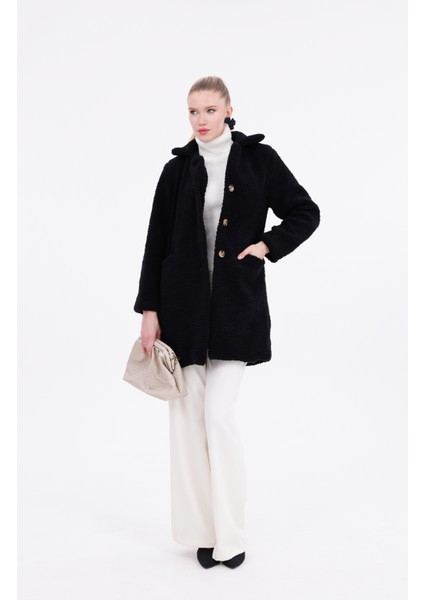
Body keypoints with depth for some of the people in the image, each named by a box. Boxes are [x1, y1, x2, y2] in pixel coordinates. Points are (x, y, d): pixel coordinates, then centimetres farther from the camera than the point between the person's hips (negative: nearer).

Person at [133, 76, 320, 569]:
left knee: (218, 414, -8)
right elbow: (156, 242, 5)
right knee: (186, 415, 4)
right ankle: (202, 530, 18)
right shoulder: (178, 169, 7)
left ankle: (230, 535, 8)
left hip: (235, 306, -2)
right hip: (183, 303, 2)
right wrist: (149, 309, 0)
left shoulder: (258, 158, 4)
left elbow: (306, 214, 8)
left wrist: (266, 246, -6)